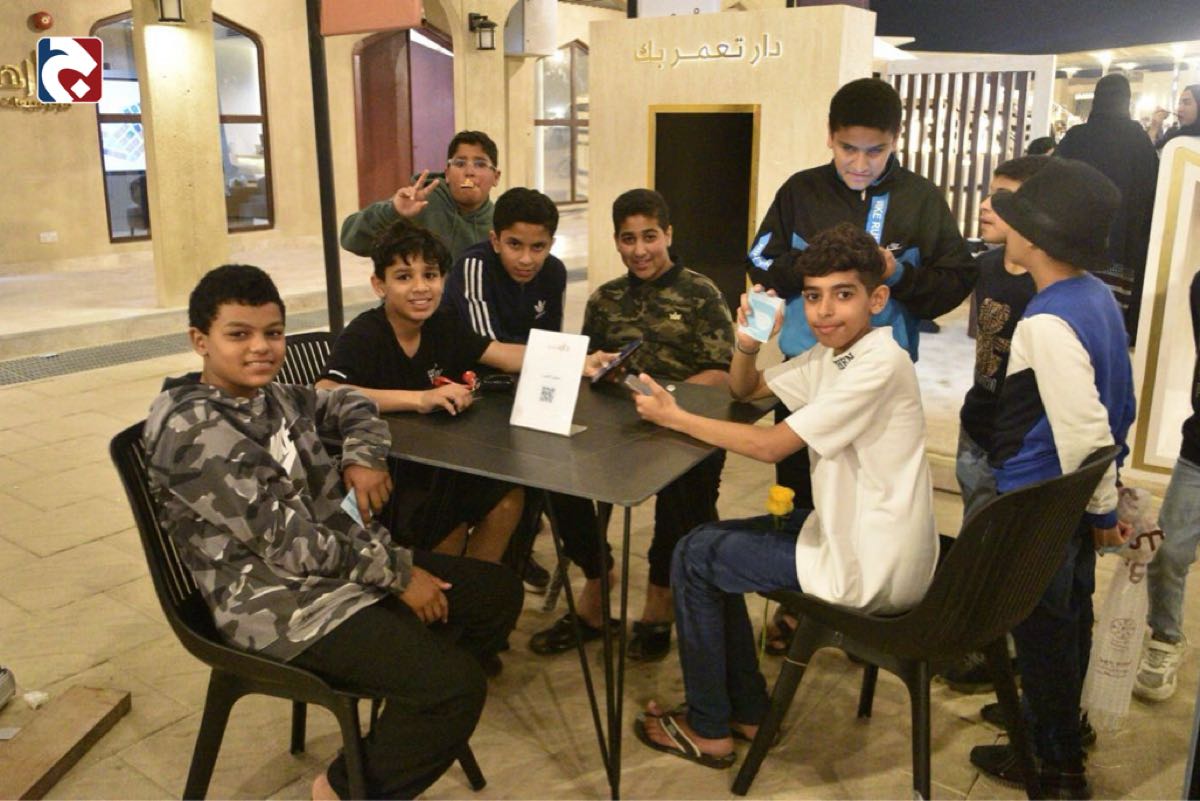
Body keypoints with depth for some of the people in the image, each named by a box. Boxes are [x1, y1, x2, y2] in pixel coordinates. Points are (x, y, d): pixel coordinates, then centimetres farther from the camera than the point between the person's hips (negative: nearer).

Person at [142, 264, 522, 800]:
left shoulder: (272, 399, 8)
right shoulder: (194, 430, -19)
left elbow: (351, 406, 25)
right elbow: (283, 538, -23)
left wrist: (364, 458, 2)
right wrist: (396, 571, -18)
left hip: (345, 564, 10)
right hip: (282, 605, -9)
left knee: (497, 594, 8)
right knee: (456, 684, -21)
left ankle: (414, 710, 21)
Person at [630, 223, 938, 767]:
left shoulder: (880, 364, -23)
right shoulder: (832, 352, 5)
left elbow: (771, 446, -24)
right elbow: (744, 390, 15)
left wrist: (674, 416, -16)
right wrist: (747, 341, -6)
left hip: (872, 569, -9)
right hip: (849, 530, 9)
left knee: (693, 557, -2)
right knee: (713, 542, 17)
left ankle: (708, 730, 14)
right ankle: (746, 710, 26)